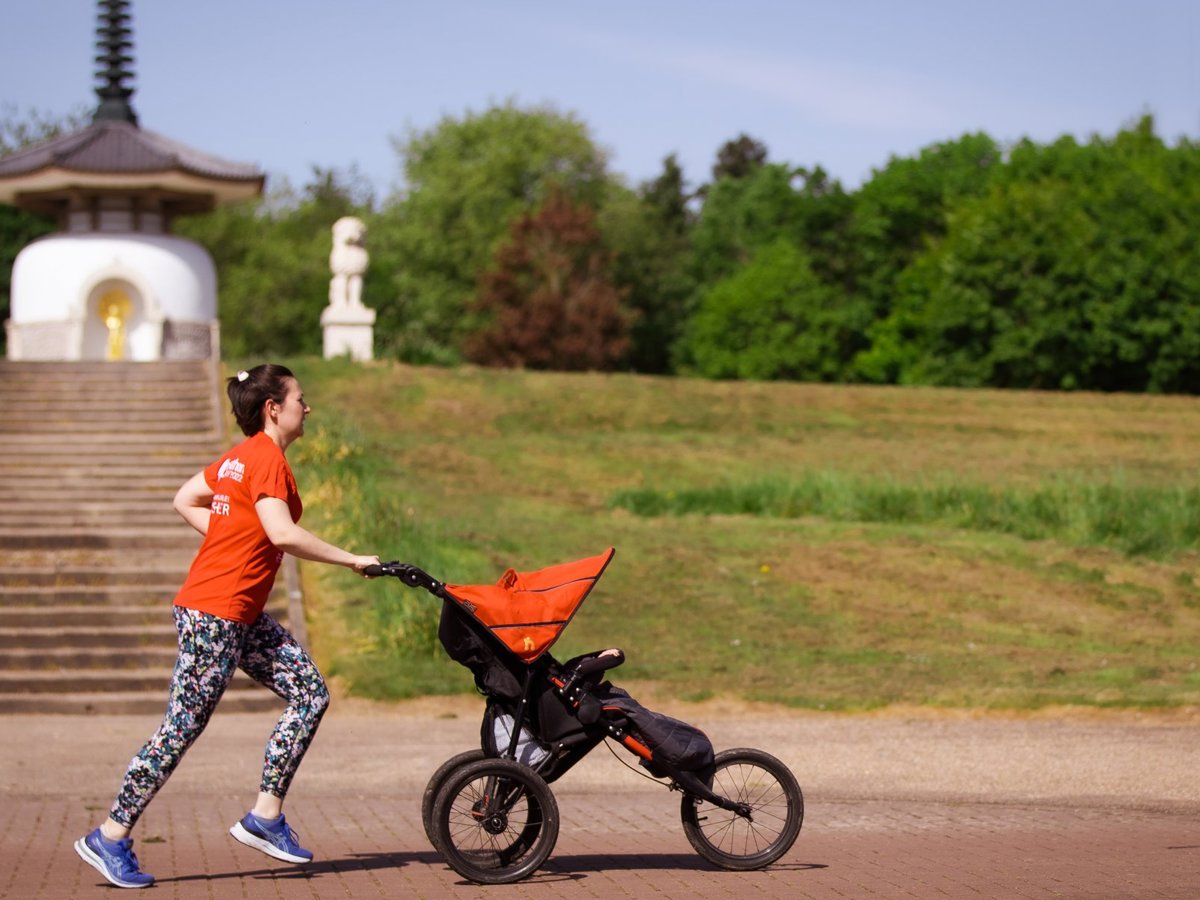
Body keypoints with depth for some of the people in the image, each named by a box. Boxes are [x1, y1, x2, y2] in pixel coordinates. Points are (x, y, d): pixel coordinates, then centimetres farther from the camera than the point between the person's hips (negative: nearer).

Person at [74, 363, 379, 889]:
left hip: (242, 616, 10)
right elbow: (283, 534, -25)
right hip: (214, 613, -10)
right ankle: (110, 839, 3)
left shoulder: (242, 456, 14)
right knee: (184, 727, -5)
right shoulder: (267, 457, -15)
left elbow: (185, 501, 21)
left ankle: (265, 819, 8)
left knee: (311, 694, 6)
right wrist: (351, 561, -17)